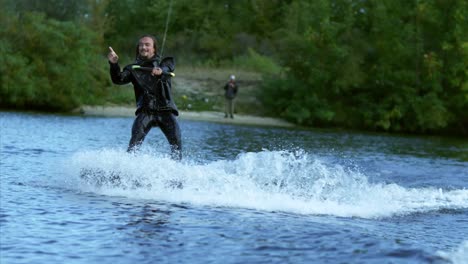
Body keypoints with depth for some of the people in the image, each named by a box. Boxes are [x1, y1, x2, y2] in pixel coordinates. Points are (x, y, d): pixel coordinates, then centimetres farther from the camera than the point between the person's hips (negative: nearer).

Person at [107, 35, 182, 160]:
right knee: (135, 141, -22)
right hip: (145, 110, 0)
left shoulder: (165, 62, 12)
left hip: (166, 109, 0)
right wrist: (114, 65, -23)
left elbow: (167, 69, -12)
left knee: (176, 142, -16)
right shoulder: (133, 68, 13)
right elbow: (119, 80, -2)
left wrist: (160, 71, -37)